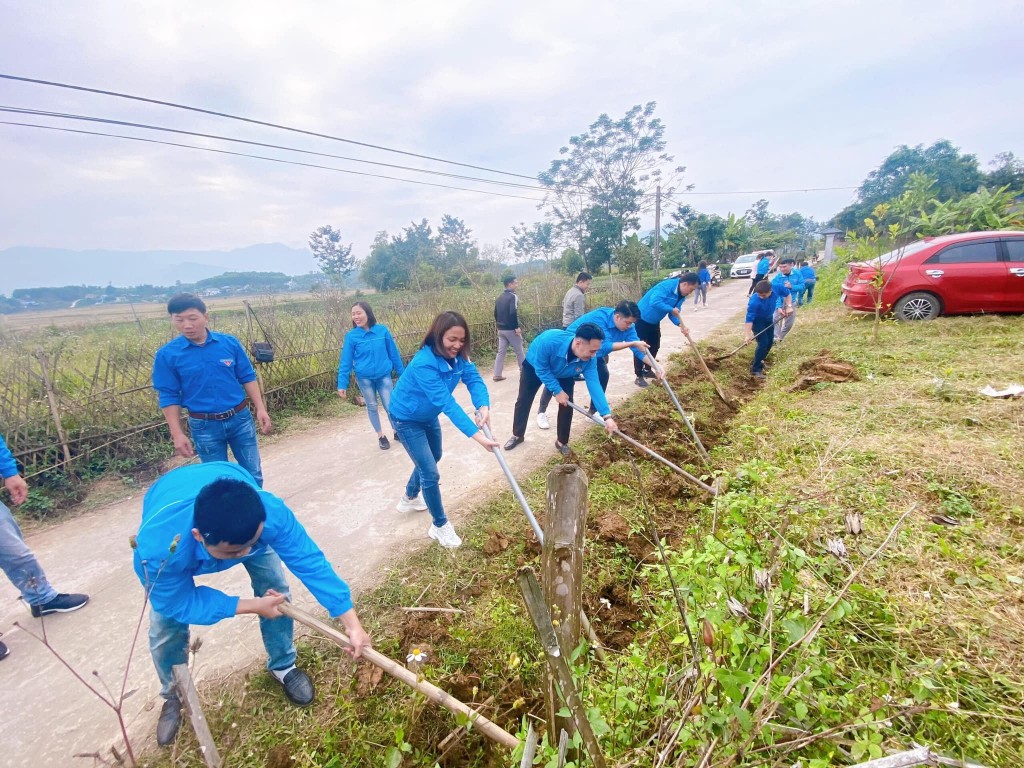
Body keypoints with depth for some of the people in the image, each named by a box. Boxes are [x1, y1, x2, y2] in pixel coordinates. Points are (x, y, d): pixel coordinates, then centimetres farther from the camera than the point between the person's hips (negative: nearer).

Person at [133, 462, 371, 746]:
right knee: (166, 626, -1)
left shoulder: (269, 513, -43)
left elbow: (310, 561, -34)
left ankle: (283, 666, 23)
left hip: (241, 522, 1)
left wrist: (352, 624, -35)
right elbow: (179, 604, -26)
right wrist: (253, 605, -26)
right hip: (170, 535, -1)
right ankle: (174, 696, 33)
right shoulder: (158, 549, -45)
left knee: (276, 589, -5)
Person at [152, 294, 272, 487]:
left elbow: (248, 378, 1)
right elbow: (169, 397, -3)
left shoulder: (230, 342, -6)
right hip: (204, 426, -1)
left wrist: (260, 409, -5)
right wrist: (177, 434, -7)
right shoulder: (167, 354, -8)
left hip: (240, 418, 1)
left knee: (253, 474, 12)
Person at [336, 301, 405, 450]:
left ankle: (397, 431, 30)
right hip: (364, 378, 0)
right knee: (372, 407, 13)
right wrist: (342, 384, -8)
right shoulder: (351, 336, -10)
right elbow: (346, 361, -6)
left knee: (390, 405, 6)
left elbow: (393, 354, 0)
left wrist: (402, 374, 6)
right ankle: (381, 436, 31)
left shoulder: (383, 331, -9)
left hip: (384, 376, 0)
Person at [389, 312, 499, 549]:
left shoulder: (457, 356, -15)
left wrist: (483, 406, -44)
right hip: (407, 419, -8)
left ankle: (409, 499, 51)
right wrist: (477, 435, -49)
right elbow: (447, 403, -43)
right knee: (430, 472, -7)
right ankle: (439, 525, 14)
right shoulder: (424, 364, -38)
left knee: (432, 458, 25)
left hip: (428, 416, 8)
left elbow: (474, 379, -23)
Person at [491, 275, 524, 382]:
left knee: (501, 352, 8)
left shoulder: (499, 298, 13)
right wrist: (517, 327, -19)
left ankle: (497, 375, 6)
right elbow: (513, 313, -24)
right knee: (519, 351, 7)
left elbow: (495, 313, 15)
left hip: (501, 329, 7)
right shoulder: (513, 296, -13)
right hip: (510, 329, -7)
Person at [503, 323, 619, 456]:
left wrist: (607, 416, -39)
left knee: (567, 405, -8)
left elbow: (594, 384, -34)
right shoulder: (549, 341, -46)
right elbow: (541, 369, -32)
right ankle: (517, 435, 29)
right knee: (523, 401, 7)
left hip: (563, 375, 2)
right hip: (534, 367, -2)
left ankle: (562, 442, 13)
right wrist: (557, 391, -31)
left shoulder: (589, 359, -34)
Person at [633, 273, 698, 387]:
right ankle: (639, 376, 2)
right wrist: (671, 309, -34)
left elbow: (674, 313, 2)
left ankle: (647, 370, 32)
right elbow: (654, 302, -43)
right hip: (641, 319, -9)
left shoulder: (681, 295, 0)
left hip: (654, 321, 9)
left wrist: (680, 324, -17)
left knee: (655, 346, 16)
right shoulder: (666, 286, -29)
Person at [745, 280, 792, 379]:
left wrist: (789, 306, -12)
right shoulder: (754, 301, -39)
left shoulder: (777, 289, -25)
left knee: (770, 341, 14)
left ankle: (758, 361, 33)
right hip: (757, 321, -6)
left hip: (768, 318, 6)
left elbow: (787, 293, -1)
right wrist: (748, 335, -36)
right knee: (763, 343, -15)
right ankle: (755, 369, -7)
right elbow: (749, 319, -34)